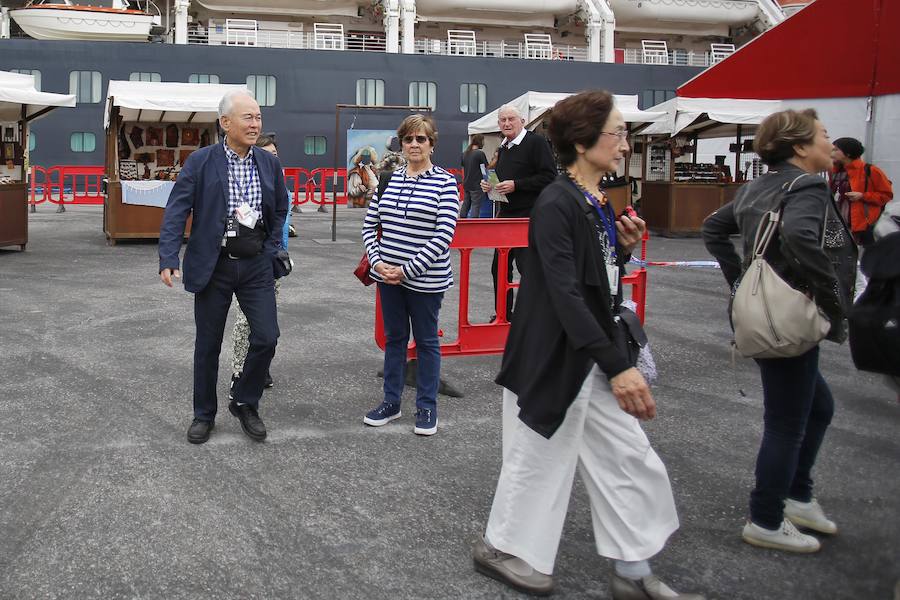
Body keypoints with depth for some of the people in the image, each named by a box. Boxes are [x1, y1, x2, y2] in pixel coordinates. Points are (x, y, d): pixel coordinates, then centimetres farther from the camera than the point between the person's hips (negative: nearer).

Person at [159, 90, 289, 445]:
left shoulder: (270, 163, 4)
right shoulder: (201, 161, -6)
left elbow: (280, 210, 16)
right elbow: (176, 211, -10)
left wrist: (271, 250, 7)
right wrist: (168, 259, -20)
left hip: (256, 265, 3)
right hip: (213, 266, -2)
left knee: (266, 338, -5)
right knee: (208, 345, 8)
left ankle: (245, 403, 19)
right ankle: (204, 415, 25)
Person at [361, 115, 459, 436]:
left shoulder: (445, 182, -7)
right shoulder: (387, 179, 5)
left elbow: (444, 234, -14)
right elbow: (370, 225, 9)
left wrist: (408, 269, -17)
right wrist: (378, 262, -6)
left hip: (426, 278, -4)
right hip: (388, 275, 4)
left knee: (426, 341, 9)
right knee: (394, 337, 15)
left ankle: (427, 407, 22)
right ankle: (391, 401, 29)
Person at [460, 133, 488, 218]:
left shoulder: (464, 154, 8)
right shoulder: (480, 153, -12)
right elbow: (487, 168, -7)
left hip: (466, 184, 7)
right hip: (476, 185, -7)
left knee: (466, 204, 15)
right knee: (476, 205, -4)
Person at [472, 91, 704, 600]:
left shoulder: (600, 204, 8)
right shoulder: (556, 205, -19)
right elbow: (565, 295, -26)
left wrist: (624, 249, -3)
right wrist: (619, 366, -29)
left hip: (593, 357, 9)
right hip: (554, 359, -9)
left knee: (630, 461, 12)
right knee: (540, 460, 8)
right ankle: (501, 547, 31)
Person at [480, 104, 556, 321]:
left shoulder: (536, 143, -9)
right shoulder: (502, 148, 18)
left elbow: (549, 177, -17)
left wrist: (516, 185, -19)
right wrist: (489, 185, 10)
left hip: (529, 216, -9)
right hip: (506, 215, 9)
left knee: (527, 267, -9)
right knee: (499, 268, 12)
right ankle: (503, 314, 25)